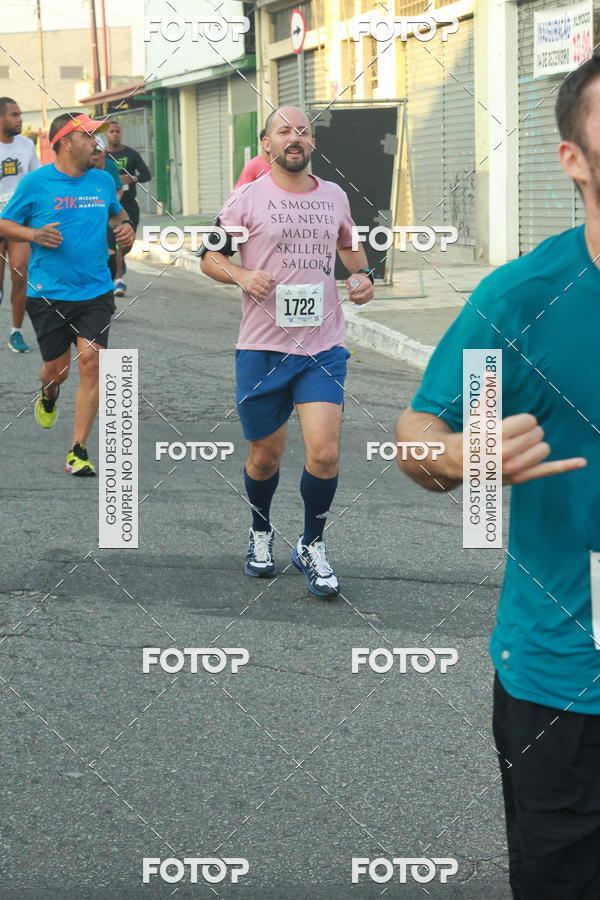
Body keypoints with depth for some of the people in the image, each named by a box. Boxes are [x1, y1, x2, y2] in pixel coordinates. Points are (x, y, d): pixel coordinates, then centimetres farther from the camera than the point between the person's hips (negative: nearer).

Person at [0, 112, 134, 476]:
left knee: (91, 361, -10)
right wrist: (36, 234, -15)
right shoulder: (36, 182, -4)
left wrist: (124, 225, 4)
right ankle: (48, 395, 47)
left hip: (96, 291, 2)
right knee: (57, 369, 6)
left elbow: (116, 212, 26)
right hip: (49, 293, -2)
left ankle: (78, 450, -2)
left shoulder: (103, 180, 6)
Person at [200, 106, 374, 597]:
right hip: (262, 348, -1)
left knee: (324, 453, -11)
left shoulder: (334, 196, 10)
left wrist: (362, 273, 8)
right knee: (265, 456, 9)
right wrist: (241, 275, -15)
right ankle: (261, 533, 38)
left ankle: (312, 546, 12)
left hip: (323, 346, 2)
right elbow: (210, 256, 5)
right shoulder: (248, 197, 0)